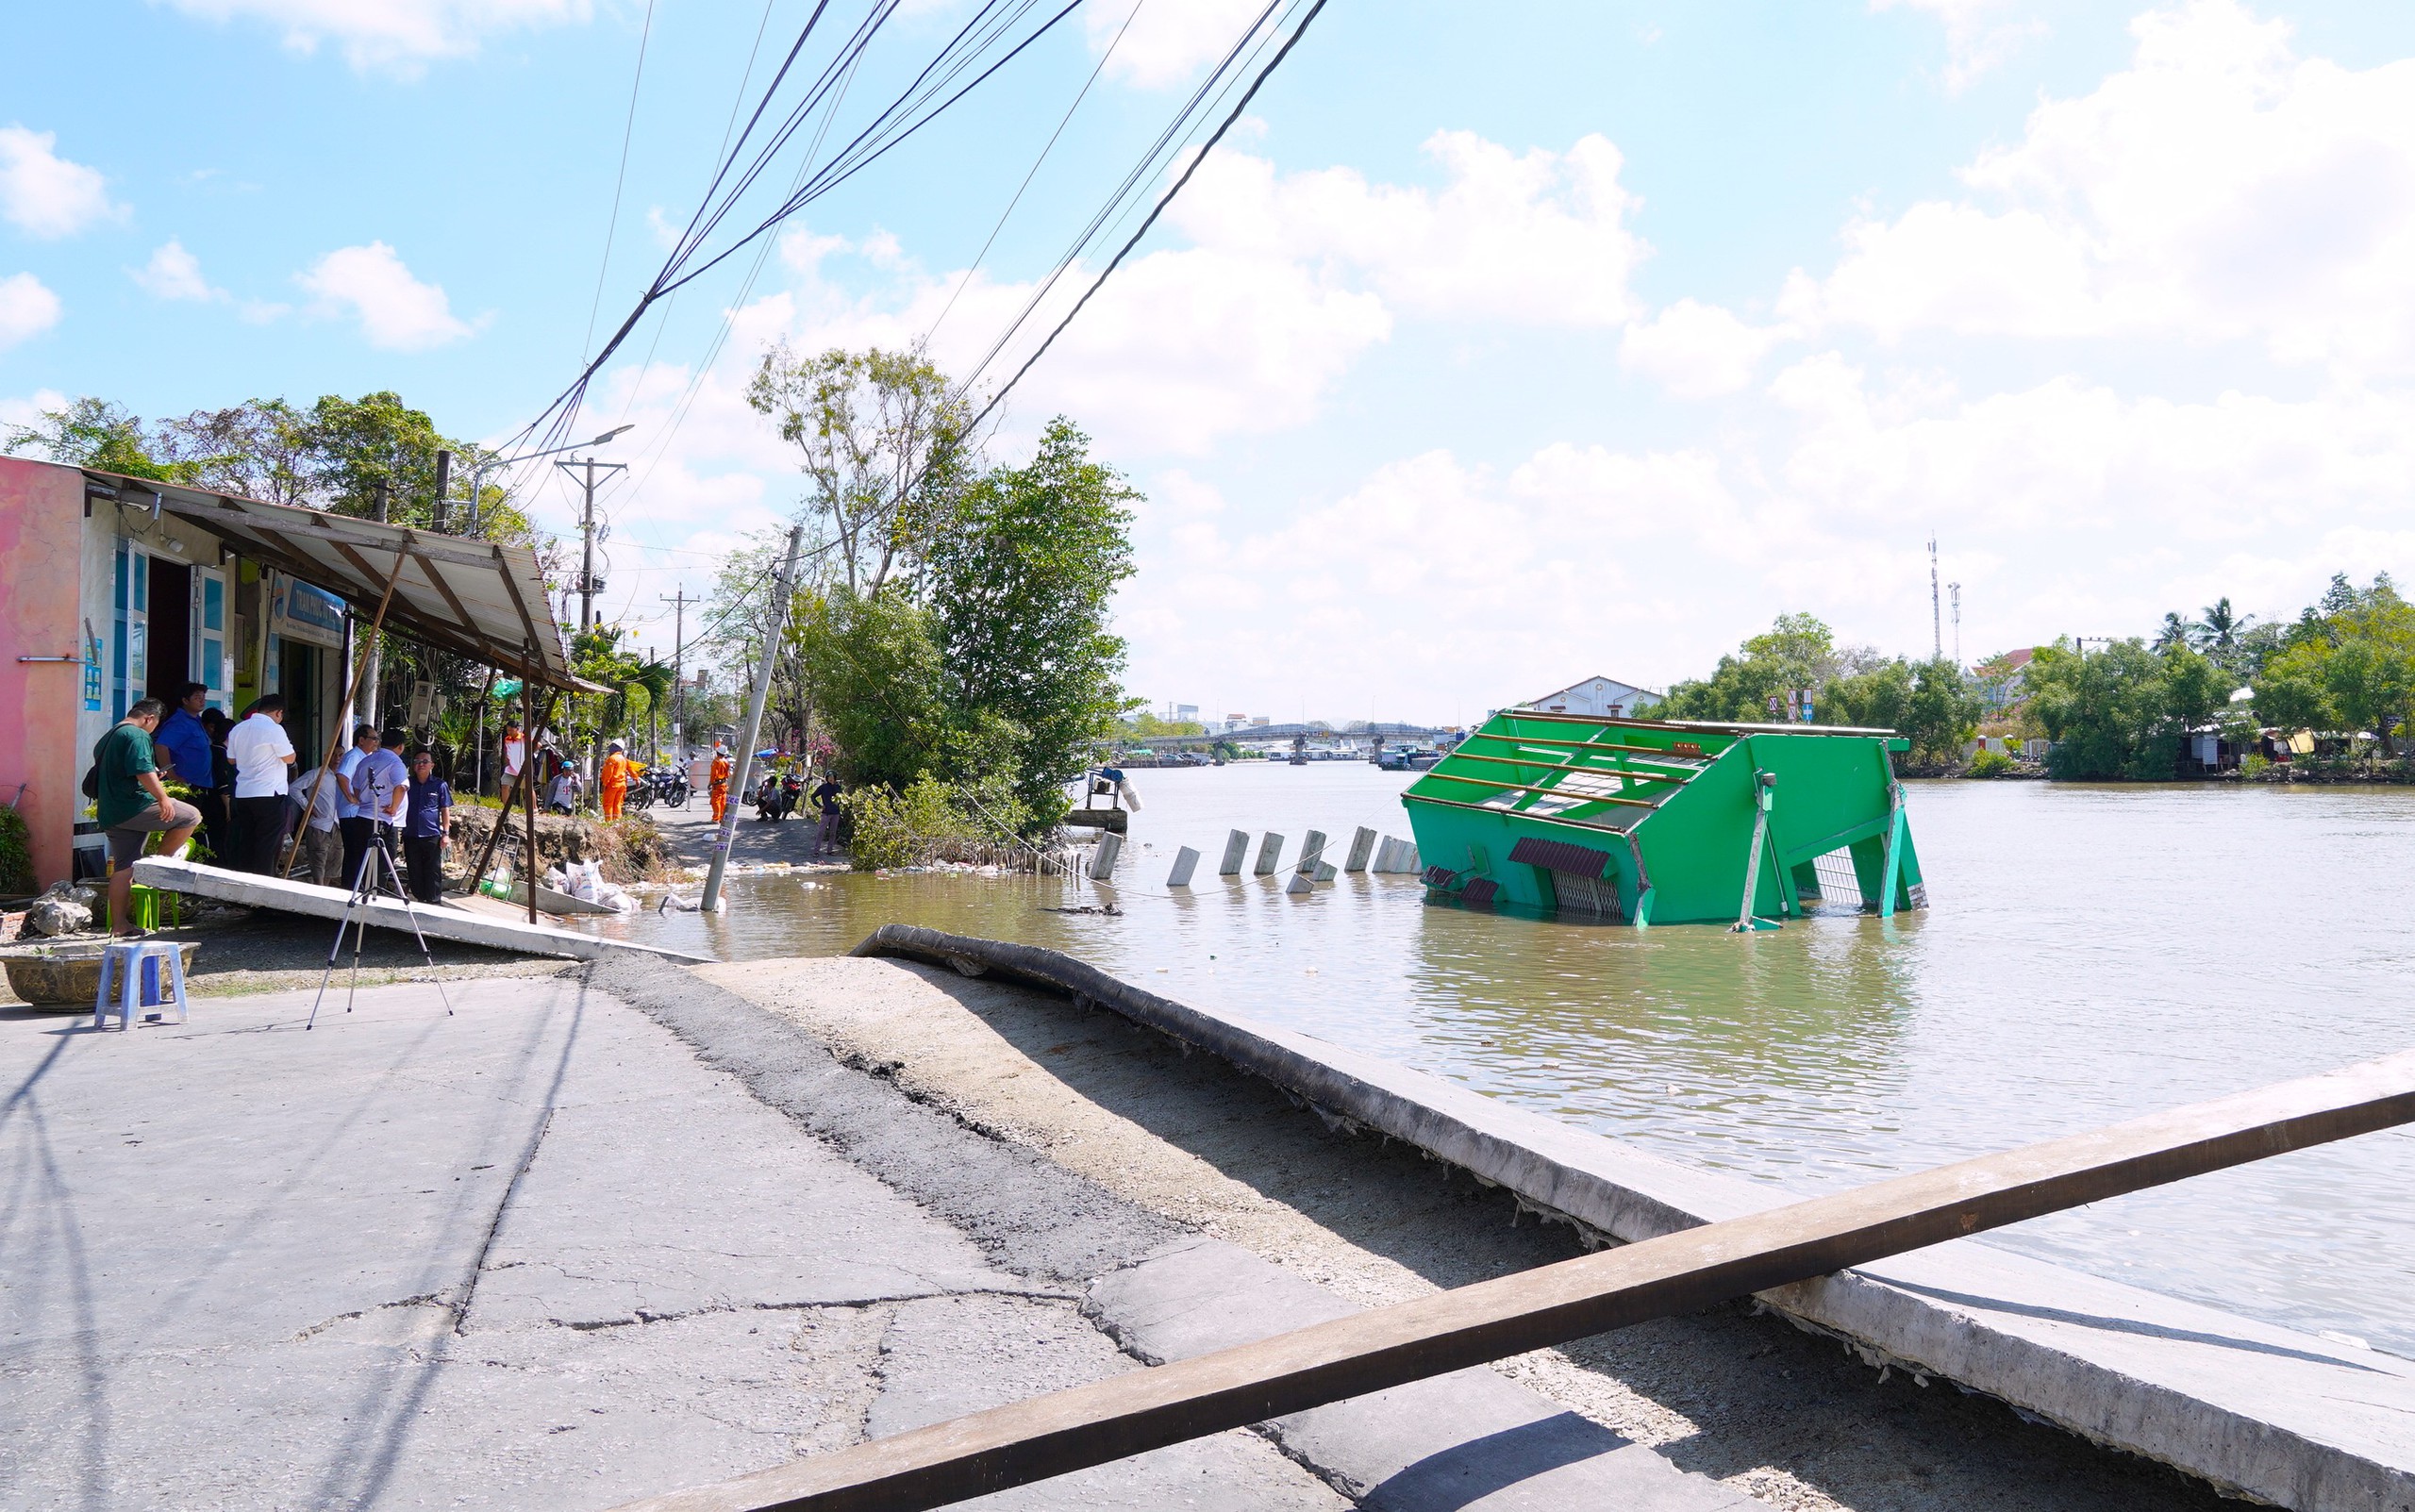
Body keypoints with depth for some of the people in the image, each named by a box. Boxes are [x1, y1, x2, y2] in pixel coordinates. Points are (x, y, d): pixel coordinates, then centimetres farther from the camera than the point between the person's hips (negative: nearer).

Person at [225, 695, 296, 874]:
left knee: (245, 841, 12)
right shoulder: (274, 729, -12)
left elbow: (231, 759, 20)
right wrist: (288, 746, 10)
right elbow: (289, 758, -9)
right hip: (269, 795, -7)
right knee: (268, 845, -2)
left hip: (242, 793, 7)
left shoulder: (237, 729, 11)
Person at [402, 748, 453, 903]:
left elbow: (445, 810, 5)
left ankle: (434, 902, 3)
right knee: (415, 872, 7)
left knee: (433, 871, -2)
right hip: (411, 836, 3)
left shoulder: (440, 785, 3)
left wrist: (446, 833, -2)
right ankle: (419, 899, 16)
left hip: (432, 835, -3)